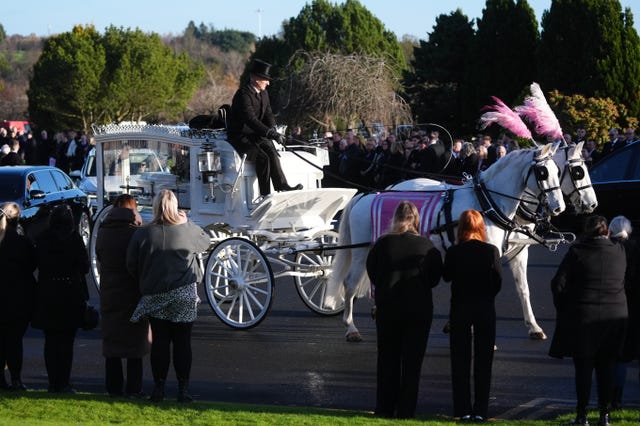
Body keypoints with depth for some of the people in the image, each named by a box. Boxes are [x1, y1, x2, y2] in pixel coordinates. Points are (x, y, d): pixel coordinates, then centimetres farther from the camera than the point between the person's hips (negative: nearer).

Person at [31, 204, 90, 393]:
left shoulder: (42, 240, -2)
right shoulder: (75, 239, -9)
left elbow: (38, 264, 4)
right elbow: (84, 266, -5)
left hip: (47, 294, 2)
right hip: (71, 292, -2)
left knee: (51, 340, 9)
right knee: (67, 341, 3)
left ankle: (53, 383, 8)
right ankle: (63, 383, -2)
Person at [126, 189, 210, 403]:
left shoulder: (142, 234, -3)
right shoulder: (188, 231, -5)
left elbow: (131, 265, 3)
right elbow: (205, 242, 16)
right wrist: (187, 222, 21)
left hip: (155, 297, 1)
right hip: (184, 296, -1)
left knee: (159, 341, 7)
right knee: (182, 341, 4)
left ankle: (159, 387, 7)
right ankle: (183, 388, 2)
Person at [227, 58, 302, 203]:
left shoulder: (263, 94, 10)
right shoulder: (243, 94, -18)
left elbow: (269, 115, 14)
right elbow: (251, 119, -28)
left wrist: (273, 132, -9)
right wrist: (271, 134, -34)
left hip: (255, 135, 7)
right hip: (240, 136, -7)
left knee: (271, 152, -24)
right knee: (262, 157, -29)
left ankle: (282, 187, -33)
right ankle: (265, 194, -25)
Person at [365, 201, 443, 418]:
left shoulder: (383, 243, -8)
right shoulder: (426, 245, -7)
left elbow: (371, 270, 2)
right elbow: (436, 277, 1)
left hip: (388, 308, 0)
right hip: (419, 308, 0)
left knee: (387, 359, 12)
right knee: (412, 361, 6)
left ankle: (385, 407, 13)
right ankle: (406, 410, 5)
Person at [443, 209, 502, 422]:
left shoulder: (454, 252, -10)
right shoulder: (491, 251, -9)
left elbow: (446, 276, 5)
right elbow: (498, 282, -3)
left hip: (460, 308, 0)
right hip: (485, 309, 0)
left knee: (460, 361, 8)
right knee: (483, 361, 8)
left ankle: (463, 409, 7)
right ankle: (480, 410, 7)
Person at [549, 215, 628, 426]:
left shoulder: (577, 251, -7)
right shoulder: (620, 252, 2)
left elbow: (558, 283, -7)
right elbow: (623, 282, 12)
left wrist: (562, 308, 6)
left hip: (583, 318, -2)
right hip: (615, 317, 3)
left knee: (583, 368, 3)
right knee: (607, 369, 8)